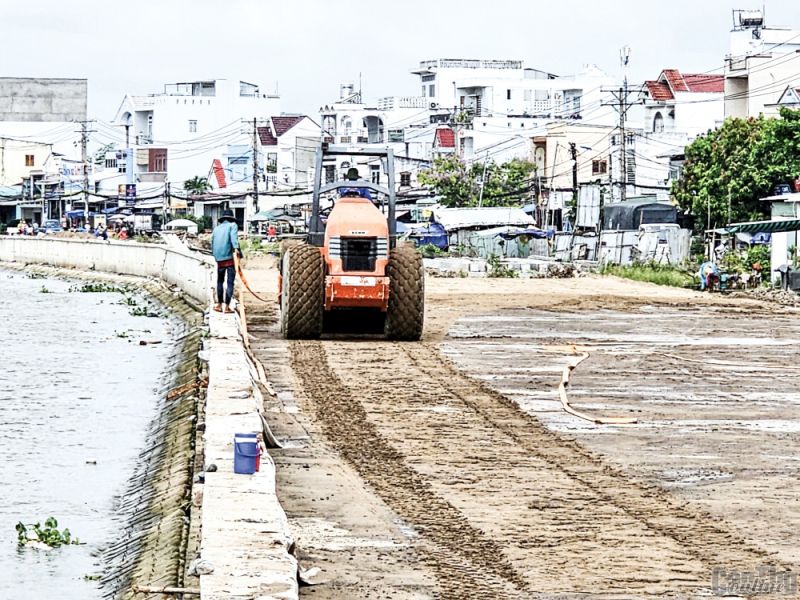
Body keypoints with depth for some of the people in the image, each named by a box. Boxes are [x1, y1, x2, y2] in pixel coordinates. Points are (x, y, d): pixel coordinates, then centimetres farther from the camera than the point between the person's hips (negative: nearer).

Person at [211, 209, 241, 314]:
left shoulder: (216, 228, 15)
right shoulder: (233, 225, 2)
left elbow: (212, 243, 18)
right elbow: (234, 236, -18)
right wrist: (236, 248, -33)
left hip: (219, 259, 4)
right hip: (230, 258, -4)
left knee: (220, 281, 18)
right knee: (230, 282, -1)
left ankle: (219, 304, 19)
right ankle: (227, 306, -4)